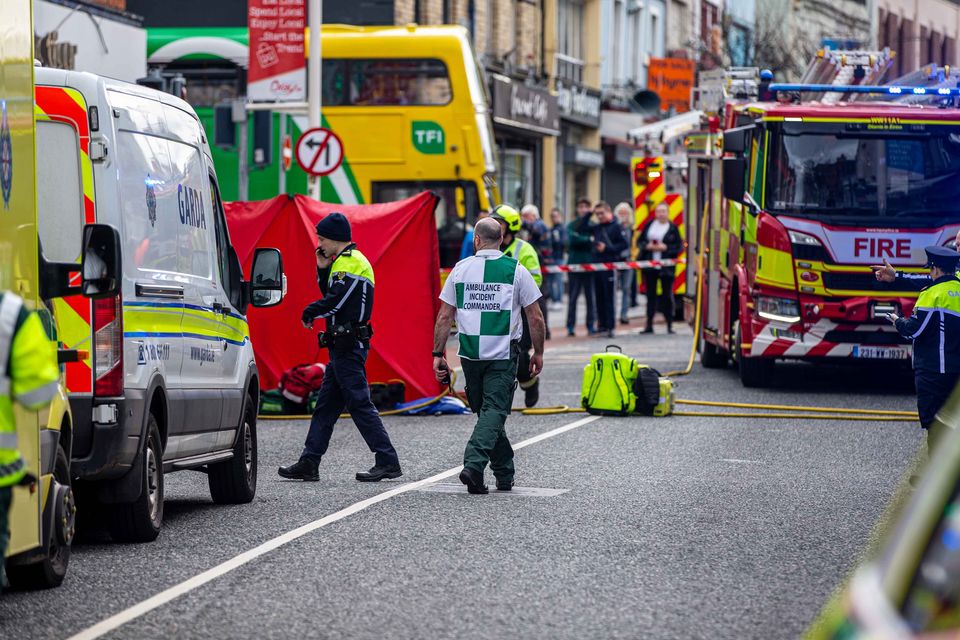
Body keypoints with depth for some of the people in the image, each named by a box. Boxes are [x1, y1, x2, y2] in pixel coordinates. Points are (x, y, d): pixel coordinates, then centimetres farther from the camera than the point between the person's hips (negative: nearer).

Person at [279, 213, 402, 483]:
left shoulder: (352, 263, -14)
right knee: (325, 406, 11)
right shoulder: (342, 261, 18)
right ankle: (309, 463, 14)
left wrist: (309, 313, -4)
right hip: (342, 346, 10)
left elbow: (335, 301, -20)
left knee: (360, 404, -9)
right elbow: (330, 294, 19)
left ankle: (388, 462, -7)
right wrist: (322, 269, 8)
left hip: (349, 346, -10)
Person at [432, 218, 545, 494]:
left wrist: (438, 354, 9)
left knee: (486, 411, 15)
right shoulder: (516, 271, -2)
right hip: (503, 354, -3)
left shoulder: (461, 269, 4)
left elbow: (444, 317, 3)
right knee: (494, 411, -3)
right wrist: (538, 353, 11)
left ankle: (505, 473, 23)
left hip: (470, 354, 3)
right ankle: (474, 464, -23)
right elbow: (535, 318, -1)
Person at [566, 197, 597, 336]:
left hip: (589, 263, 1)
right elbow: (573, 239, -11)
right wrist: (589, 240, -10)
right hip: (575, 263, -1)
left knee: (590, 296, 4)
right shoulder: (572, 225, 5)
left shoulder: (593, 225, 9)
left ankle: (591, 325, 10)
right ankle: (570, 325, 3)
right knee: (573, 296, -1)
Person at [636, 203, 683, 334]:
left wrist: (665, 248, -15)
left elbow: (679, 246, -3)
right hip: (650, 267, 3)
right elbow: (639, 241, 10)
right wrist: (647, 246, -9)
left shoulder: (673, 228, -1)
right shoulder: (649, 225, 8)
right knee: (650, 295, 7)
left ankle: (670, 325, 5)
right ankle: (649, 325, 12)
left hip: (666, 267, -3)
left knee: (667, 296, 0)